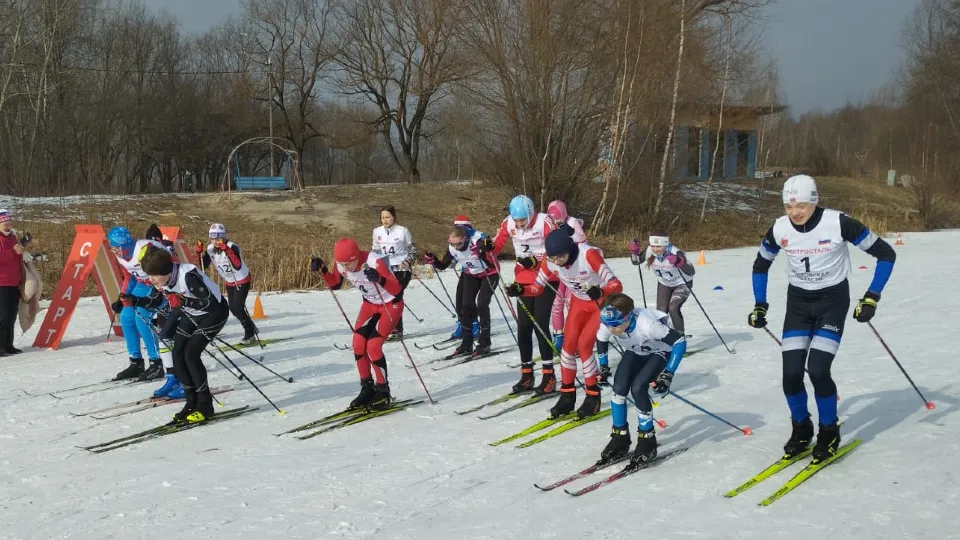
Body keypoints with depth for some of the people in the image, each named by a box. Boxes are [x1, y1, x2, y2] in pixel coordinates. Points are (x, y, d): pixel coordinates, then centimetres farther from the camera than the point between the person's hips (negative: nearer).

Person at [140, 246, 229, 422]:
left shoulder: (188, 276, -35)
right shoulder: (161, 281, -12)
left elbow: (210, 302, -31)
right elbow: (157, 301, 3)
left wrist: (182, 301, -37)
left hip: (215, 311, -8)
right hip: (193, 314, 8)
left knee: (191, 354, -17)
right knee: (177, 354, -4)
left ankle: (205, 406, -6)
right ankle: (192, 403, 7)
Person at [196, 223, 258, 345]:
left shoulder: (232, 247, -30)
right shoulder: (210, 249, -11)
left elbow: (238, 266, -44)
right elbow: (203, 266, -8)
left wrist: (227, 251, -52)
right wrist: (199, 253, -22)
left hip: (242, 280, -7)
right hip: (229, 282, 7)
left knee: (237, 308, -14)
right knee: (233, 309, 11)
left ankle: (250, 335, -1)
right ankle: (251, 327, 33)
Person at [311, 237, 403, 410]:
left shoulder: (375, 262, -35)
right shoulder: (341, 263, -17)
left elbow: (398, 290, -37)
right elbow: (335, 285, 2)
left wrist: (379, 279, -55)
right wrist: (322, 270, -15)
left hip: (391, 304, -6)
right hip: (370, 304, 6)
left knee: (373, 345, -16)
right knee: (358, 343, -6)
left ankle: (383, 392, 0)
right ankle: (367, 389, 10)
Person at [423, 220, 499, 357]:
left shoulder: (479, 240, -34)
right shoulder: (452, 247, -17)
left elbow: (492, 264, -34)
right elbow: (443, 265, -4)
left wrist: (481, 254, -52)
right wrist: (433, 261, -24)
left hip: (489, 273, -6)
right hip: (471, 275, 6)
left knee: (481, 304, -18)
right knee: (465, 306, 0)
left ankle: (484, 344, -12)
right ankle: (467, 343, 10)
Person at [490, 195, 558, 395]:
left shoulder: (544, 222, -17)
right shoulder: (508, 224, -4)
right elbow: (496, 247, -2)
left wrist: (536, 261, -29)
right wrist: (488, 247, -25)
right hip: (524, 279, 5)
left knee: (540, 325, -10)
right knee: (523, 327, 4)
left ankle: (549, 375, 0)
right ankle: (527, 374, 16)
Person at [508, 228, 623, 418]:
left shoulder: (588, 255, -36)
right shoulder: (551, 261, -19)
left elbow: (616, 285, -38)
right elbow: (538, 287, -6)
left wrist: (600, 292, -58)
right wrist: (520, 290, -27)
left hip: (603, 302, -5)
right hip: (579, 302, 5)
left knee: (584, 344, -14)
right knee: (568, 343, -3)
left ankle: (593, 397, 1)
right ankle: (567, 395, 10)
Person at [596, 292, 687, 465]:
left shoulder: (647, 324, -42)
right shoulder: (608, 324, -27)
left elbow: (680, 341, -34)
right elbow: (601, 340, -1)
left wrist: (667, 375, -33)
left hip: (659, 352, -5)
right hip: (635, 351, 5)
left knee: (638, 388, -24)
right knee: (618, 388, -14)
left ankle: (647, 441, -7)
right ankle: (620, 438, 5)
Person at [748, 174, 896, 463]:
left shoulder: (838, 223, -22)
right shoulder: (780, 229, -11)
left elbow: (886, 254, -13)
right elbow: (761, 265, 9)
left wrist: (871, 297, -17)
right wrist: (760, 305, 3)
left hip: (832, 300, -3)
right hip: (798, 301, 3)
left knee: (817, 369, -16)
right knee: (791, 372, -7)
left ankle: (829, 432, 7)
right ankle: (801, 429, 18)